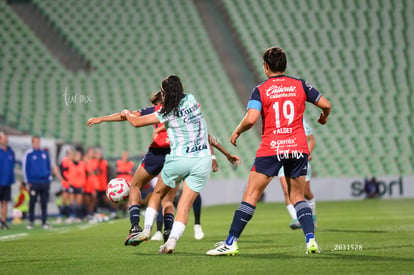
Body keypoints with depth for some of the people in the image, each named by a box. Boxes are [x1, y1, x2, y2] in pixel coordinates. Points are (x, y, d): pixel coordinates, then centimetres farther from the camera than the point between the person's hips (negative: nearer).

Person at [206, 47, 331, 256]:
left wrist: (237, 132, 3)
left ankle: (231, 243, 0)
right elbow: (325, 104, 9)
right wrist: (323, 117, 31)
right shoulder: (300, 85, 6)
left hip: (271, 150, -3)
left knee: (251, 195, 0)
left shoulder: (260, 90, -3)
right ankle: (311, 240, -1)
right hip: (298, 148, 3)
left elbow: (251, 119, -16)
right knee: (297, 197, 15)